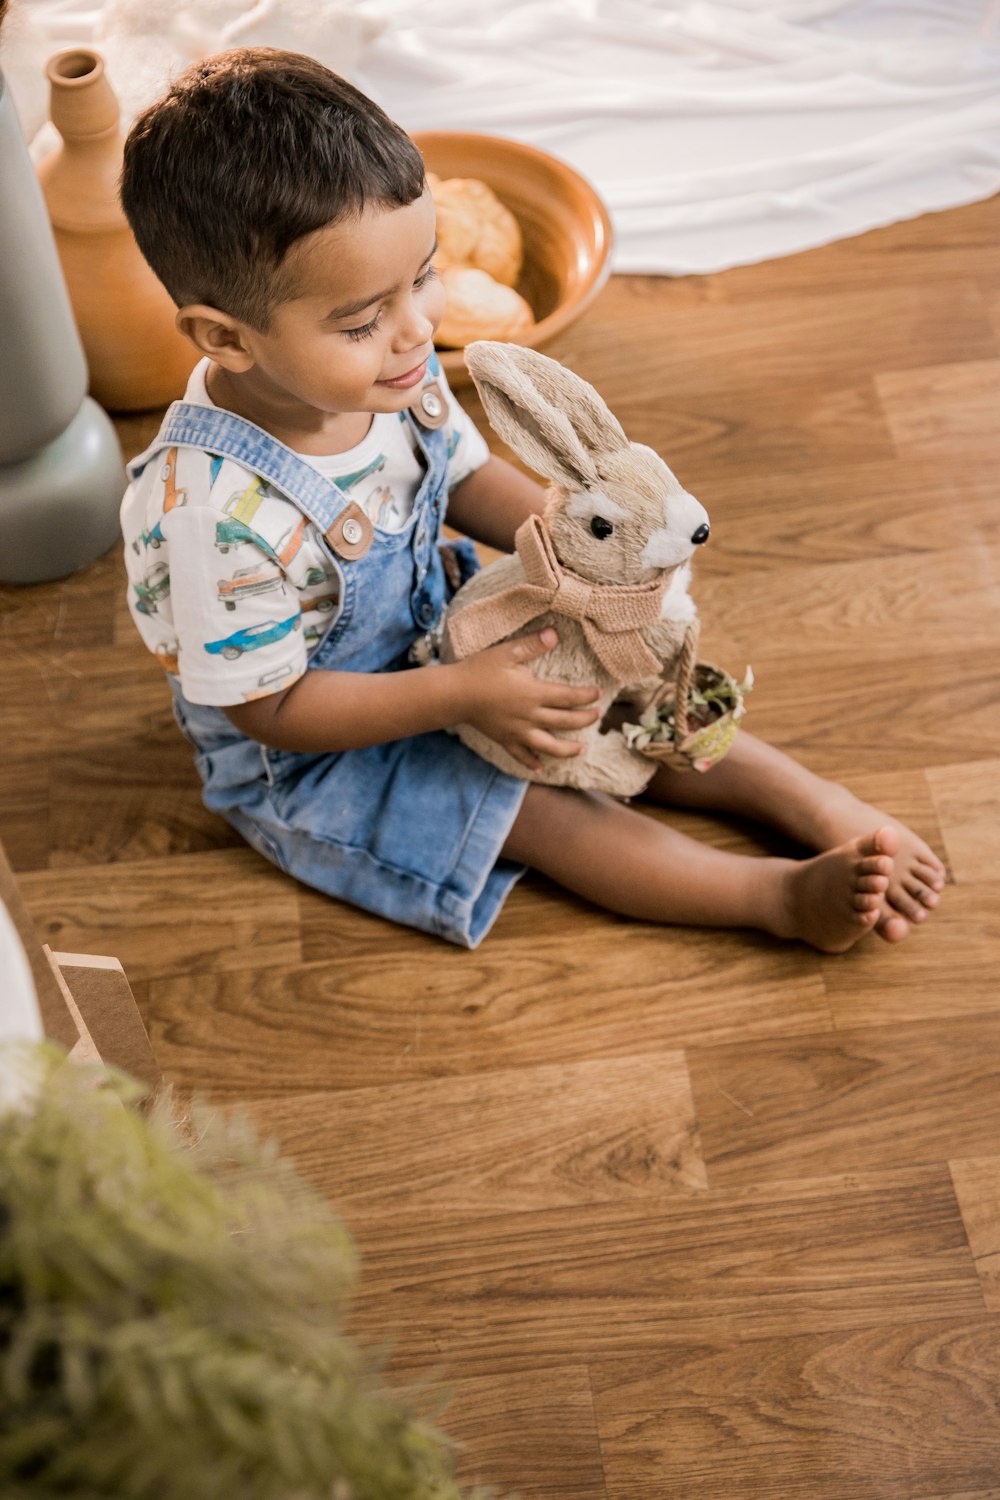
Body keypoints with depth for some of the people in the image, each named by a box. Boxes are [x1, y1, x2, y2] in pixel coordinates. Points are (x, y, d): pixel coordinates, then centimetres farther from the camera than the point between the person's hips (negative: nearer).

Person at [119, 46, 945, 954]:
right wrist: (463, 695, -31)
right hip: (308, 757, -6)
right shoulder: (218, 510, -38)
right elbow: (271, 706, -28)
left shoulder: (388, 368, -16)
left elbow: (464, 474, 3)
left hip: (430, 624, 7)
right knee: (535, 803, -16)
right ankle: (783, 896, -11)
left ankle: (818, 804, 7)